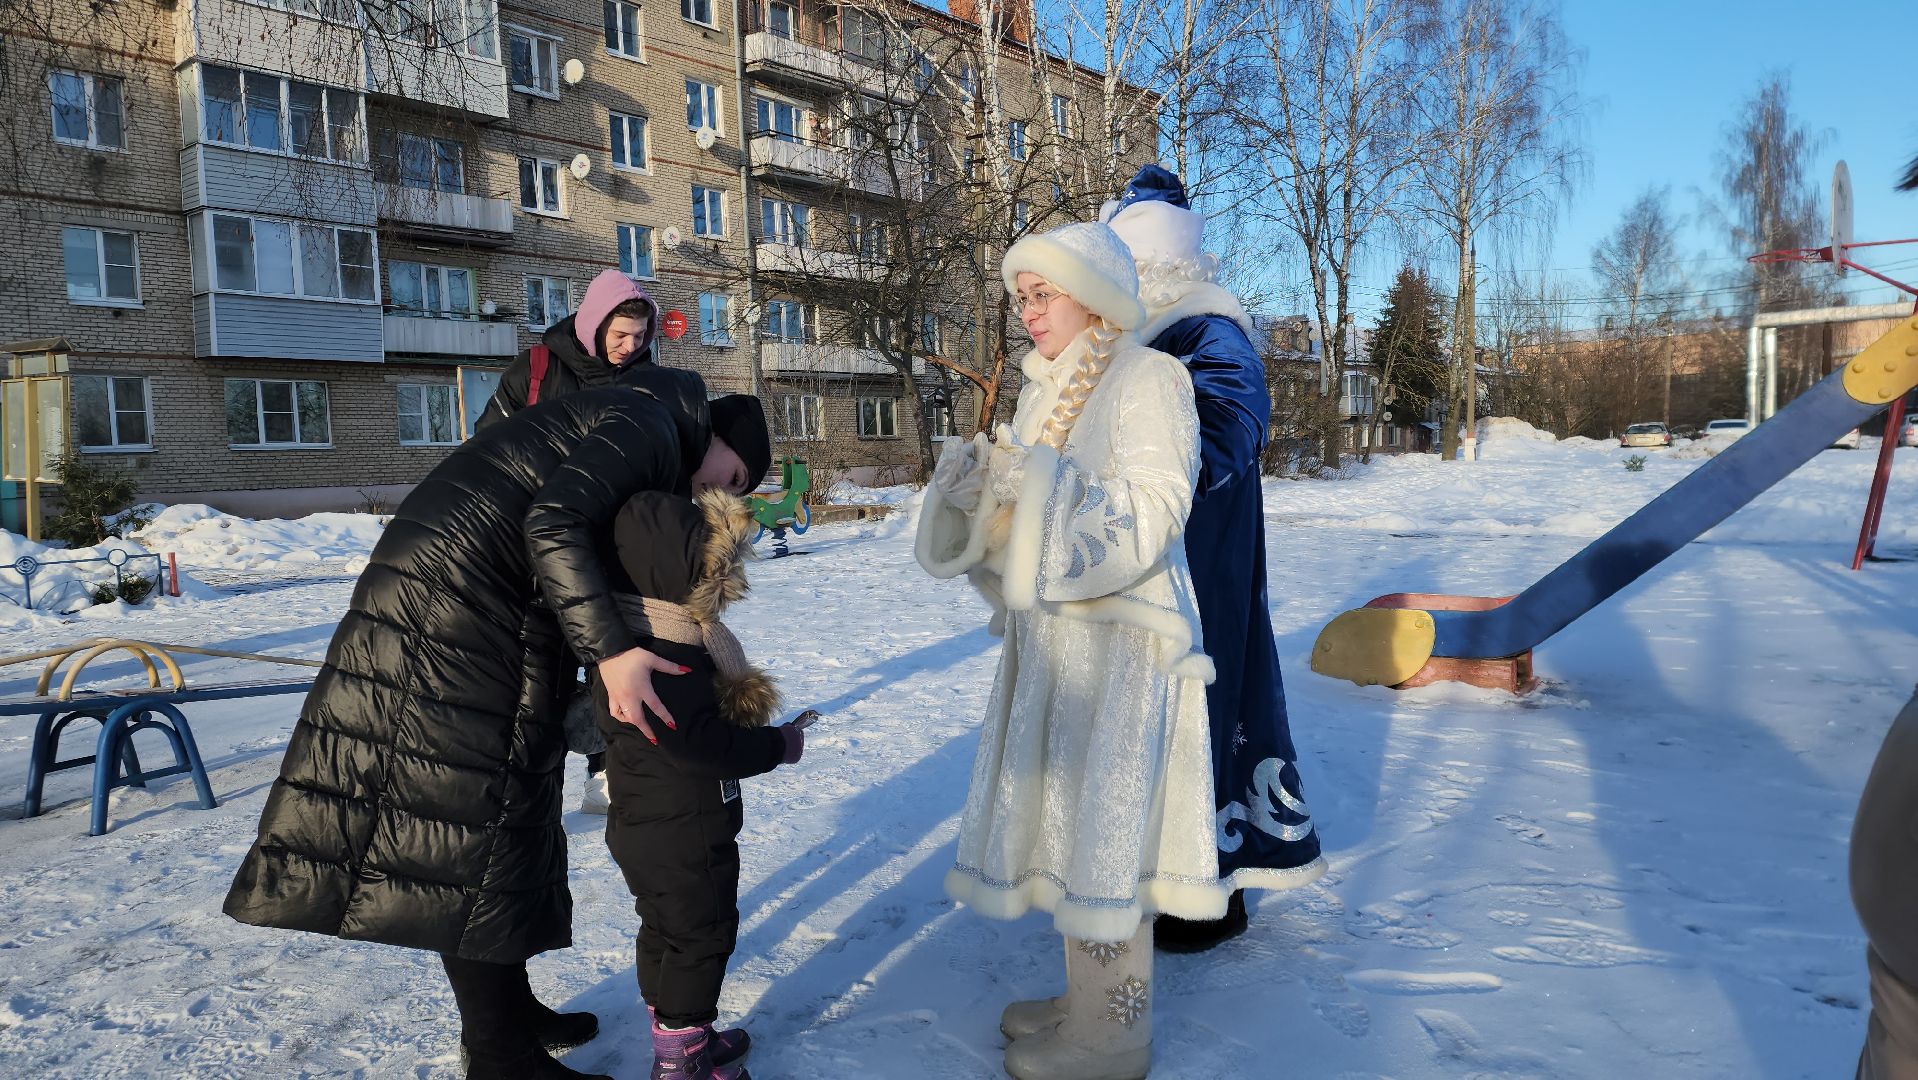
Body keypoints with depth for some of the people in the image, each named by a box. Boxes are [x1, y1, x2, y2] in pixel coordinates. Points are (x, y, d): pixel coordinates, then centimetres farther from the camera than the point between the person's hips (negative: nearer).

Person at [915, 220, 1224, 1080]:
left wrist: (1046, 484, -24)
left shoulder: (1148, 379, -7)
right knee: (1065, 814, 13)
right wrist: (977, 486, -6)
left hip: (1122, 639, -8)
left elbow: (1153, 510, -16)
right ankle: (1088, 997, 28)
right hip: (1051, 635, 8)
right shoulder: (1042, 391, 16)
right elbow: (1019, 507, 14)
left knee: (1105, 818, -2)